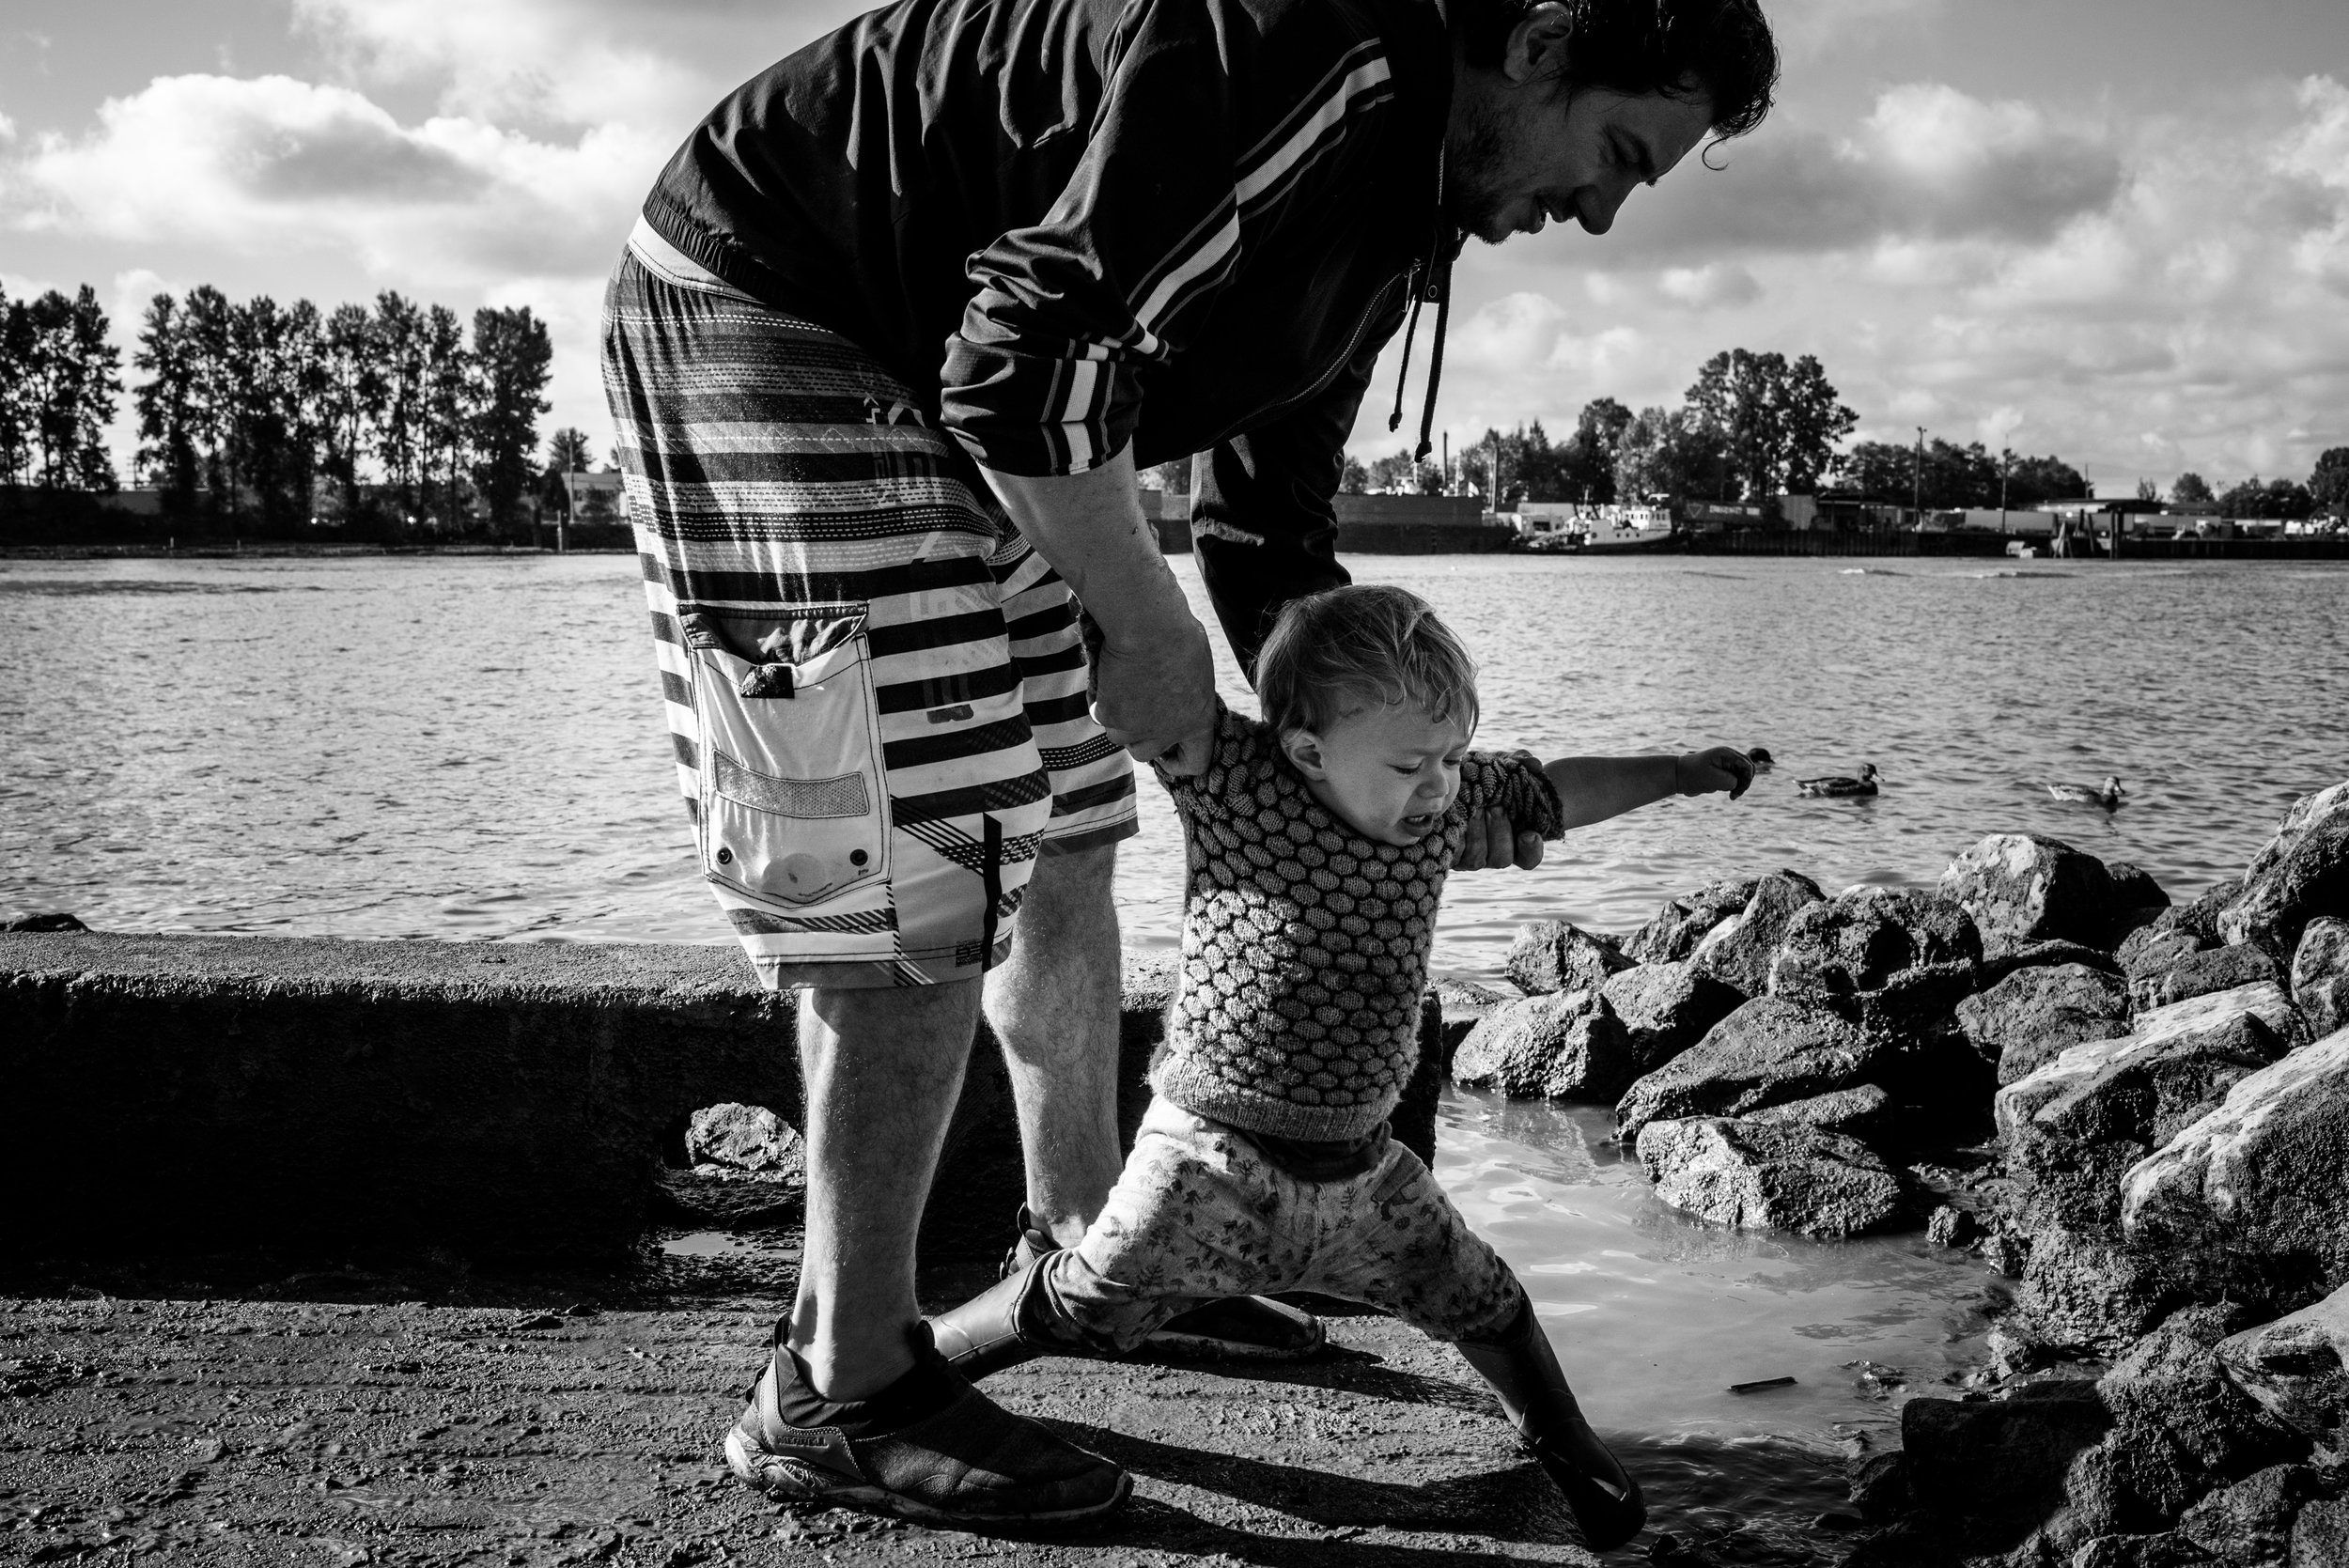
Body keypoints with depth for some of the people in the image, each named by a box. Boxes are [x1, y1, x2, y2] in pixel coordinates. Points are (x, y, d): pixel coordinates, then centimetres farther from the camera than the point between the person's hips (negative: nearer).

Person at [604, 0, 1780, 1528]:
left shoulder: (1391, 226, 10)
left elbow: (1271, 538, 16)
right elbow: (1032, 354, -30)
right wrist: (1143, 624, -18)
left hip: (942, 381, 10)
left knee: (1060, 837, 12)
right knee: (934, 877, -14)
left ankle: (1082, 1244, 28)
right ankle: (840, 1389, -5)